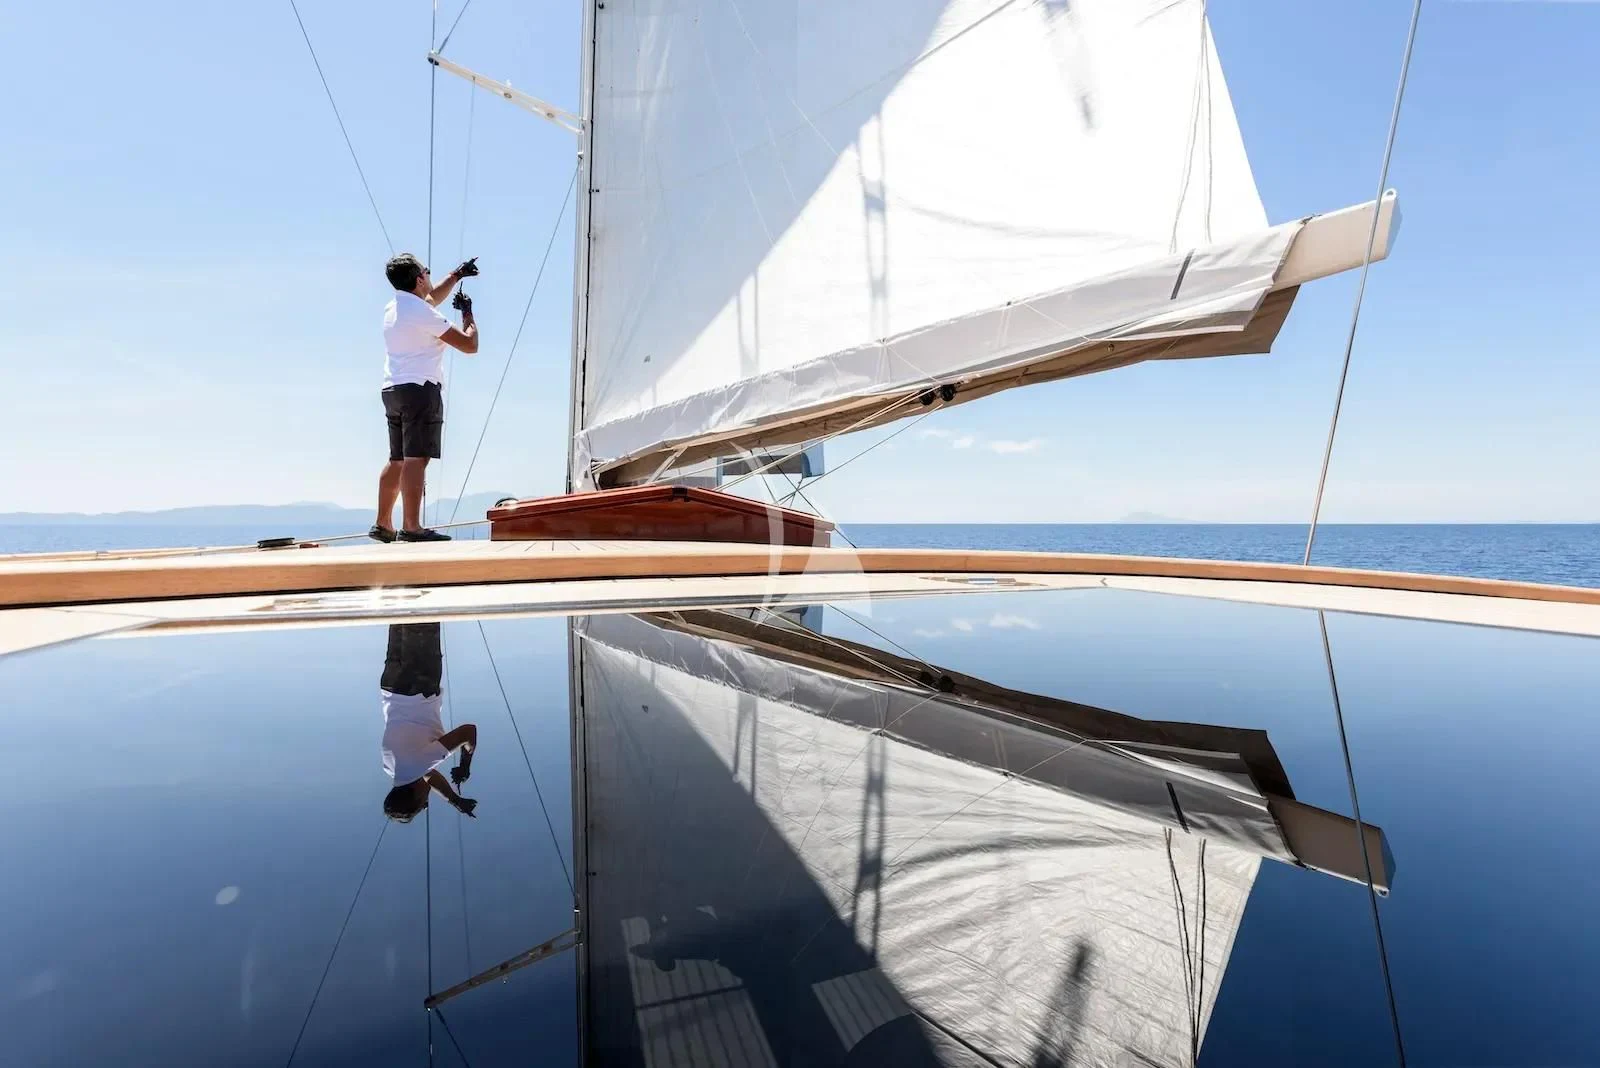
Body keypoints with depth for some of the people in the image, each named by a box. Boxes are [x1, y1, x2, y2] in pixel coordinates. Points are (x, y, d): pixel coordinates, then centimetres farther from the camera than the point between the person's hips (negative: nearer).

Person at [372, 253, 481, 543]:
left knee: (397, 460, 14)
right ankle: (411, 527, -18)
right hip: (420, 389, -9)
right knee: (416, 458, -13)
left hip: (393, 390, 9)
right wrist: (468, 314, 6)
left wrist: (457, 275, 39)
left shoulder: (393, 308, 17)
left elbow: (431, 297, 38)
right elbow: (469, 345, -10)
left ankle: (383, 525, 19)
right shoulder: (422, 313, -10)